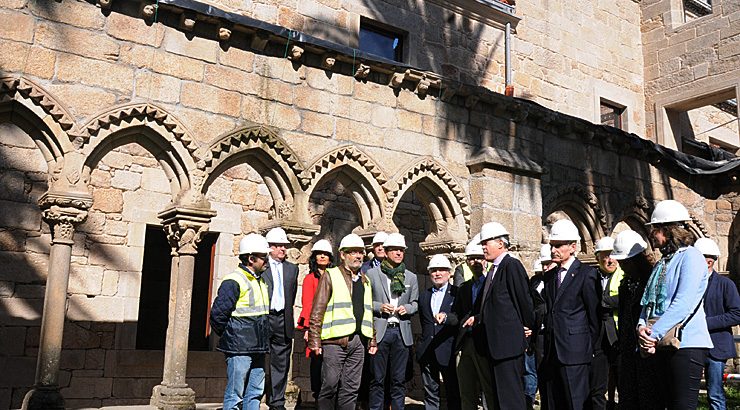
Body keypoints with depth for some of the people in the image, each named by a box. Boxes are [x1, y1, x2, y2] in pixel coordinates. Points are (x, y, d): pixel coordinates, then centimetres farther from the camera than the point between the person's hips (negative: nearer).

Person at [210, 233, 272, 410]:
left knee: (255, 393, 12)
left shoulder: (260, 281, 15)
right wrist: (229, 336, -4)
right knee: (235, 396, -2)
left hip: (258, 349, 8)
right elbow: (217, 314, -16)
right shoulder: (233, 281, -13)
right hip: (239, 349, -8)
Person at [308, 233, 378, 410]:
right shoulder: (330, 276, 1)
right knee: (330, 385, -3)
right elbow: (317, 311, -4)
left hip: (359, 341, 5)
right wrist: (315, 341, -10)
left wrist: (372, 340, 16)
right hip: (336, 340, -5)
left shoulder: (365, 281, 19)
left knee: (351, 388, 8)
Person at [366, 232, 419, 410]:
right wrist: (379, 306, -11)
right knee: (377, 379, 1)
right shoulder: (372, 274, 4)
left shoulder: (411, 277, 13)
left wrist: (407, 308, -4)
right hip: (379, 330, -2)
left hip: (402, 331, 3)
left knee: (399, 379, 6)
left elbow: (415, 303, 16)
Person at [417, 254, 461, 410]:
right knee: (430, 393, 8)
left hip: (448, 350, -4)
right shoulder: (423, 296, 15)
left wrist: (446, 317, -31)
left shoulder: (458, 293, -1)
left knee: (453, 393, 3)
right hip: (427, 352, 4)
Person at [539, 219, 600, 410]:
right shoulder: (549, 276, 15)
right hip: (551, 351, 6)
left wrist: (590, 346, 1)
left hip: (574, 352, -6)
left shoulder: (586, 274, -5)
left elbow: (594, 314, -2)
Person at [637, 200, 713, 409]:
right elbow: (648, 302, 15)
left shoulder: (690, 256, -8)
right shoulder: (661, 263, 19)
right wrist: (642, 326, -6)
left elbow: (683, 303, -18)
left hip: (685, 344, -8)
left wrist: (653, 334, -19)